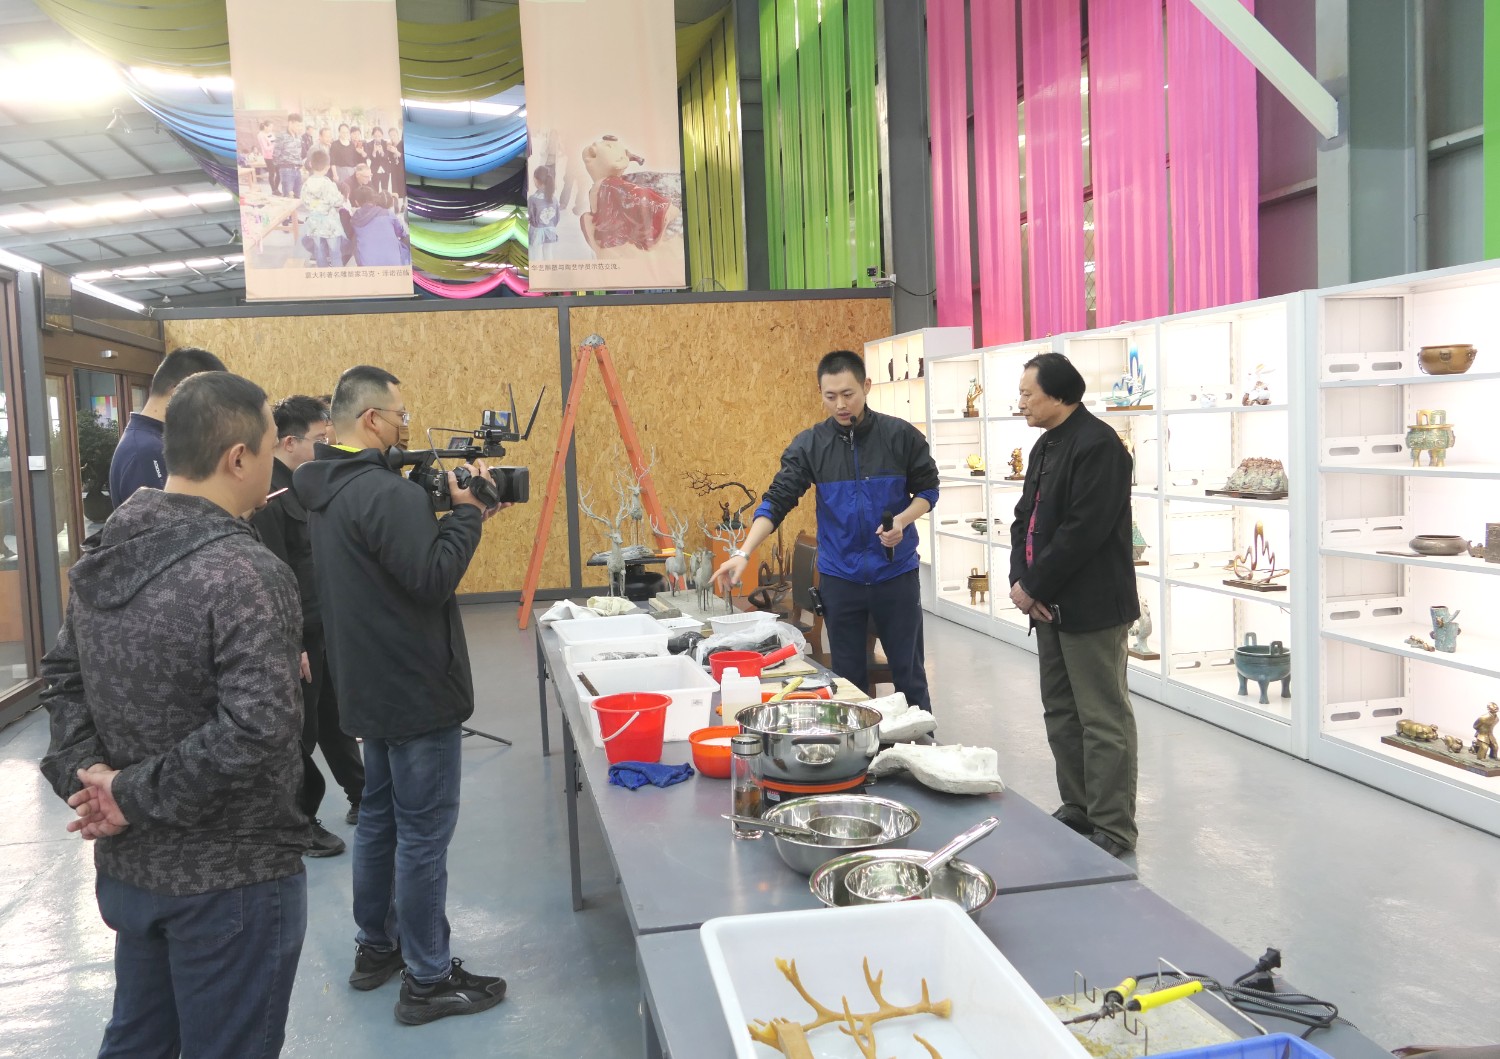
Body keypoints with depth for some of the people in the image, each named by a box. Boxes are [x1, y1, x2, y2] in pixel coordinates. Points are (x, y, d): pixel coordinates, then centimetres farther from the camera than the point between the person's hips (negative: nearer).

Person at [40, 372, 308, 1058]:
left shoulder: (105, 555, 2)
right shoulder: (244, 574, -24)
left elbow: (62, 676, 10)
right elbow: (254, 729, -32)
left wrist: (83, 771, -3)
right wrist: (134, 796, -21)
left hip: (126, 864, 8)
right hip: (230, 875, -8)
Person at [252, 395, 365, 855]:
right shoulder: (267, 496, -20)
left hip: (325, 631, 9)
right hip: (296, 638, -9)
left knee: (335, 719, 21)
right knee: (299, 733, 6)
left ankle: (361, 796, 35)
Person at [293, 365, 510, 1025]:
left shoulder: (331, 492, 9)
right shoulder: (387, 493, -23)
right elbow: (434, 579, -26)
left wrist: (456, 518, 5)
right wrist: (467, 513, -15)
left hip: (372, 686, 10)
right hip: (415, 689, -10)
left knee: (380, 816, 20)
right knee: (424, 832, -2)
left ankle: (375, 947, 33)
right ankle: (428, 980, 7)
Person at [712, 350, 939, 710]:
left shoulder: (901, 436, -6)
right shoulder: (809, 445, -5)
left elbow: (927, 490, 4)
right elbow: (776, 502, -8)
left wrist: (902, 520, -16)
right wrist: (744, 553, -21)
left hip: (896, 573, -1)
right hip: (839, 578, 1)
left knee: (909, 672, 10)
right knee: (848, 677, 11)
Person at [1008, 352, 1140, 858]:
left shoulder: (1097, 445, -16)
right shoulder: (1046, 445, 15)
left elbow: (1082, 531, -23)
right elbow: (1025, 518, 14)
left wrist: (1034, 585, -16)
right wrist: (1020, 580, -1)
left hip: (1091, 607, -10)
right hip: (1051, 605, 10)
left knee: (1103, 719, -2)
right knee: (1061, 713, 17)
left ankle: (1113, 828, 6)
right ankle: (1078, 808, 29)